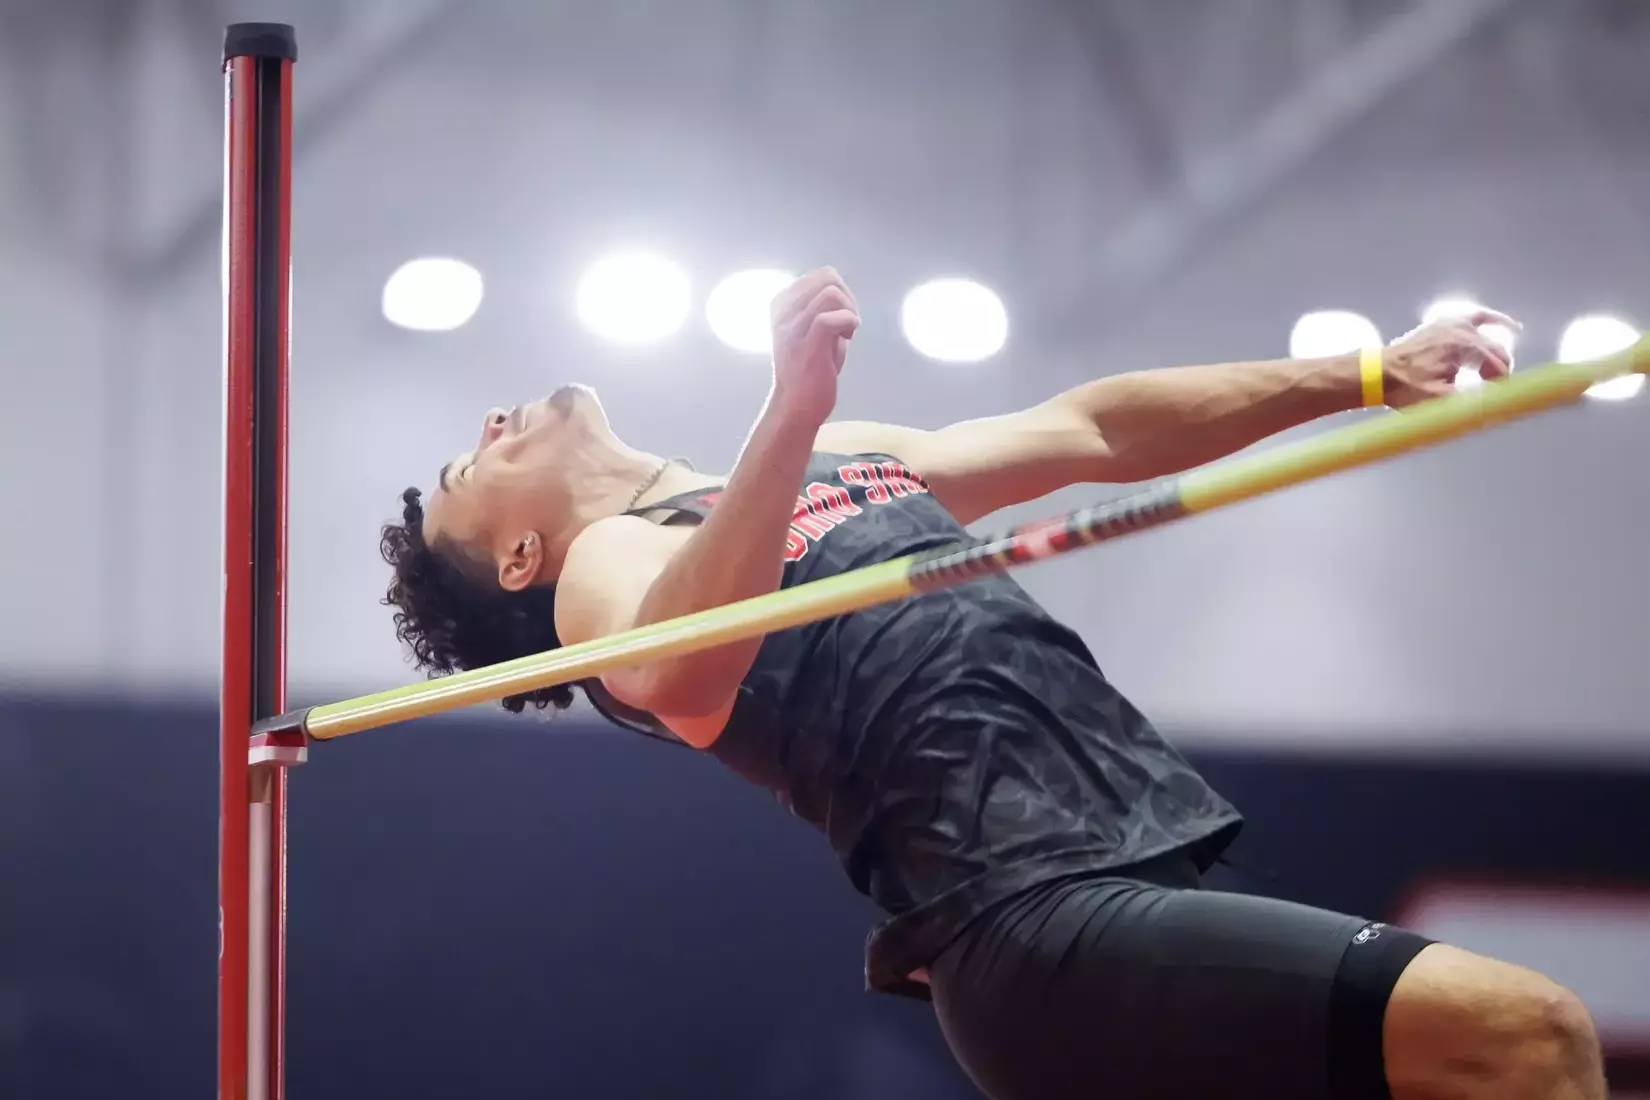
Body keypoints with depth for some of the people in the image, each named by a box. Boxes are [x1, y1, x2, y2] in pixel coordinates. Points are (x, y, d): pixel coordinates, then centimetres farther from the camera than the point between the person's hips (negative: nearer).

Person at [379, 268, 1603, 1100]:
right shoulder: (603, 567, 5)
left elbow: (1088, 432, 31)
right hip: (1041, 920, -8)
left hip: (1136, 880, 8)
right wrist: (791, 410, -30)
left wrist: (1366, 377, 25)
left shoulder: (838, 461, 30)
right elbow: (683, 679, -19)